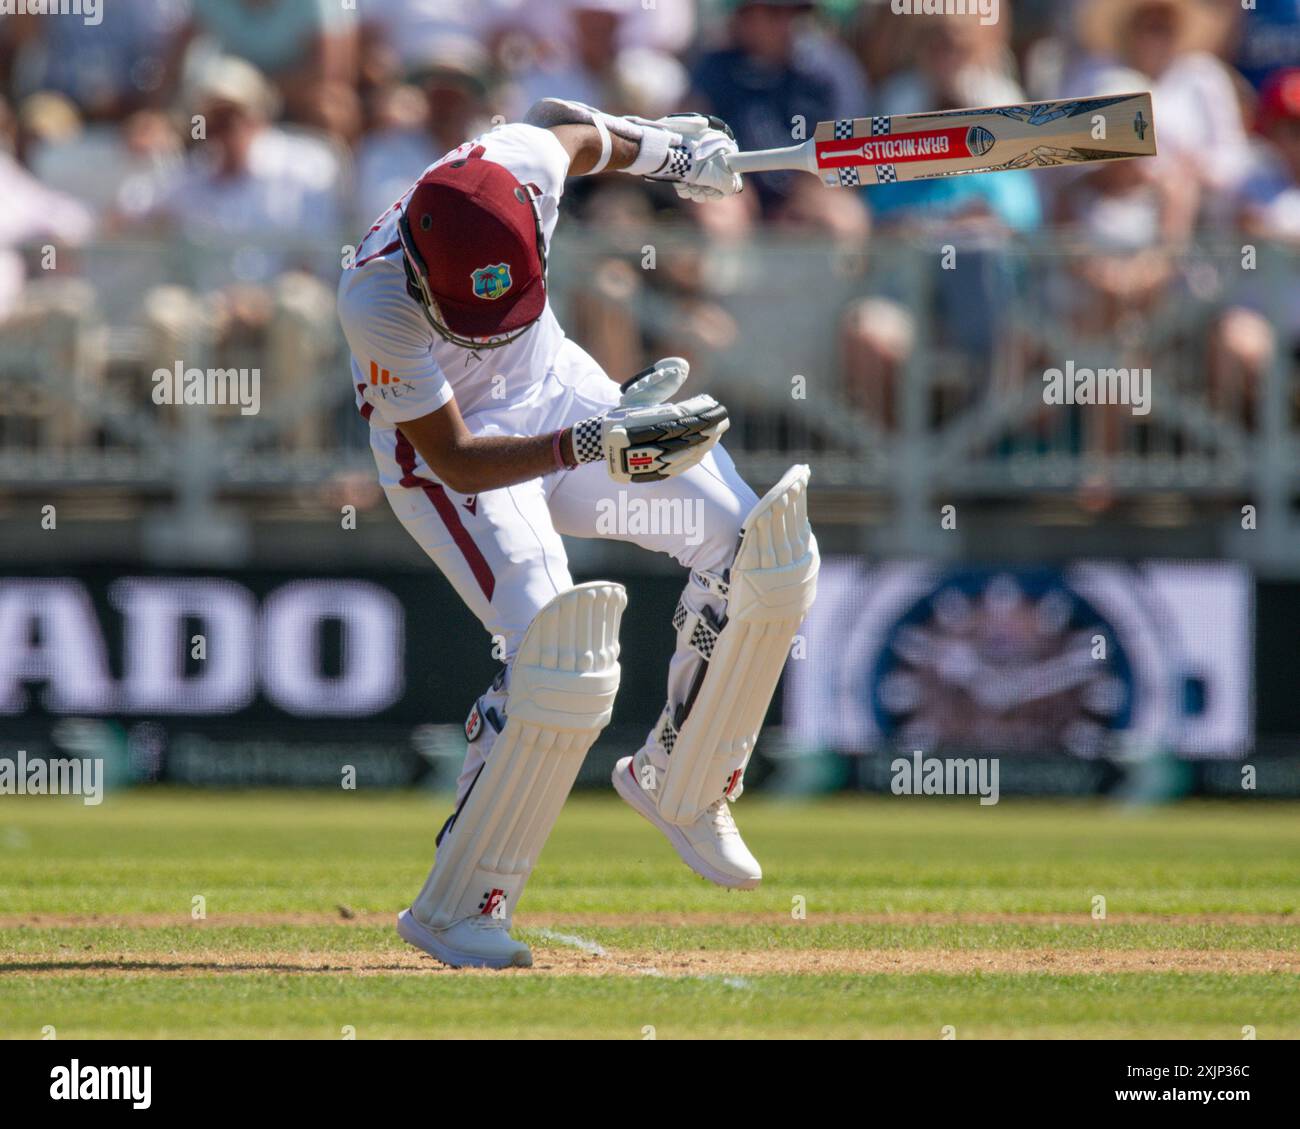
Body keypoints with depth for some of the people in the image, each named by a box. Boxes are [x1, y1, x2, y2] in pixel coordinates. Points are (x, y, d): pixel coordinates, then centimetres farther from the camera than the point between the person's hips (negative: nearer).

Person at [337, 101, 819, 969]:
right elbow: (457, 464, -31)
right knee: (559, 651, -26)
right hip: (444, 452, -6)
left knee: (758, 547, -5)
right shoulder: (377, 301, -37)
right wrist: (592, 445, -42)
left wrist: (661, 147, 19)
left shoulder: (525, 164, -26)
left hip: (558, 387, 6)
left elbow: (573, 129, 1)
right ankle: (453, 911, -13)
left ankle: (680, 786, 16)